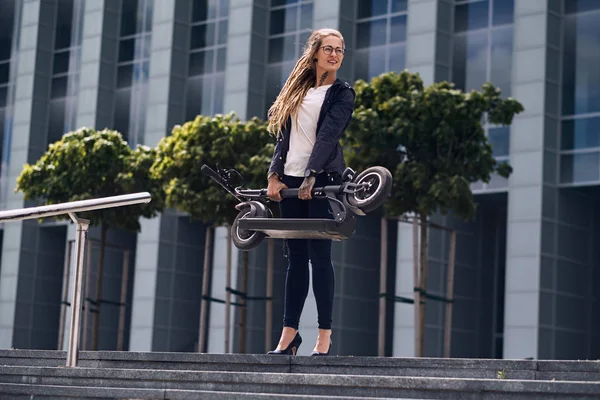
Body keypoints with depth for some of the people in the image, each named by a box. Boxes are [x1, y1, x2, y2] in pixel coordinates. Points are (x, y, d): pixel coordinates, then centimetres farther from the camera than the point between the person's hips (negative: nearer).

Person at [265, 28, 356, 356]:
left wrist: (311, 178, -22)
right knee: (295, 258, 7)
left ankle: (325, 336, -3)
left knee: (319, 255, -7)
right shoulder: (297, 90, 17)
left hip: (322, 179, -5)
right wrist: (274, 175, 0)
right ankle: (289, 333, 11)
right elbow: (284, 136, 13)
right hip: (290, 180, 5)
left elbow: (328, 136, -11)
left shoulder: (342, 93, 2)